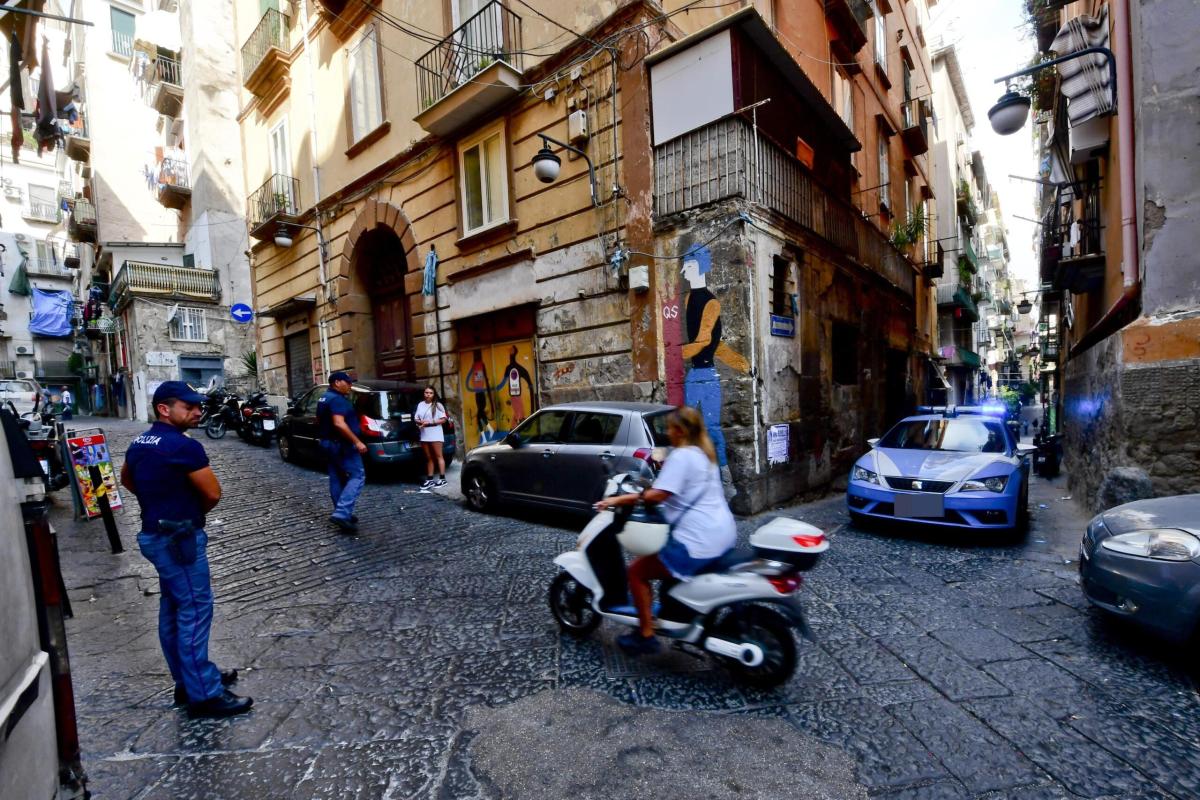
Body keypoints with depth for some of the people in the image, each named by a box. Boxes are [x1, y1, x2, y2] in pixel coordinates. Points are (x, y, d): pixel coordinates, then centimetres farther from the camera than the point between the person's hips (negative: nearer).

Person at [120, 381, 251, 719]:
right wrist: (194, 510, 5)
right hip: (180, 539, -10)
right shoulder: (184, 446, -21)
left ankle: (187, 680, 30)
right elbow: (213, 494, -17)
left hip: (156, 535, 10)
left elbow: (126, 479, 26)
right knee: (195, 612, -3)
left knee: (173, 610, 17)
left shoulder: (139, 444, 8)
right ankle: (204, 695, 4)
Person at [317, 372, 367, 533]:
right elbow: (339, 424, -29)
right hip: (342, 444, -10)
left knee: (337, 478, 12)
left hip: (328, 442, 11)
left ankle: (342, 513, 17)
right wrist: (357, 442, -29)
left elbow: (319, 421, 27)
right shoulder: (337, 399, -18)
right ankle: (341, 513, -19)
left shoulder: (324, 398, 15)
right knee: (357, 476, -10)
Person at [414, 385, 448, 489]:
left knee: (438, 456, -1)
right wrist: (420, 422, -9)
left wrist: (430, 423, -15)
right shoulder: (420, 405, 10)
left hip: (435, 435, -5)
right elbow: (416, 419, 14)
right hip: (424, 435, 5)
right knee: (429, 458, 9)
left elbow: (443, 419, -8)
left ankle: (442, 479, 2)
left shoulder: (438, 405, -4)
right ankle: (430, 479, 13)